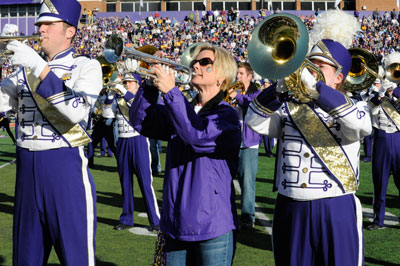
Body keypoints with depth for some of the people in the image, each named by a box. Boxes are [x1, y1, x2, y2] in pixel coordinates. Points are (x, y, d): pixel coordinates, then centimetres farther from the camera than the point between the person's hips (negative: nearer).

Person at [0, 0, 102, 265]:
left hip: (65, 167, -5)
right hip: (27, 169, 5)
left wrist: (42, 69, -23)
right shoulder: (27, 68, 13)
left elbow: (77, 111, -19)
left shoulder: (86, 66, -2)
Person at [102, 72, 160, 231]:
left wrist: (125, 93, -23)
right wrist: (110, 97, -13)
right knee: (125, 182, 9)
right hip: (122, 142, 5)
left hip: (139, 141, -4)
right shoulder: (118, 100, 12)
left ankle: (155, 220, -1)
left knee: (145, 182, -6)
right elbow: (107, 114, -1)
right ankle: (126, 219, 18)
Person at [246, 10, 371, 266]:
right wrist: (279, 90, -21)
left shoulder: (354, 107, 3)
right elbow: (256, 122, -6)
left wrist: (315, 88, -27)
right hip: (290, 209, 3)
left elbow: (361, 125, -21)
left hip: (336, 211, -3)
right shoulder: (289, 108, 10)